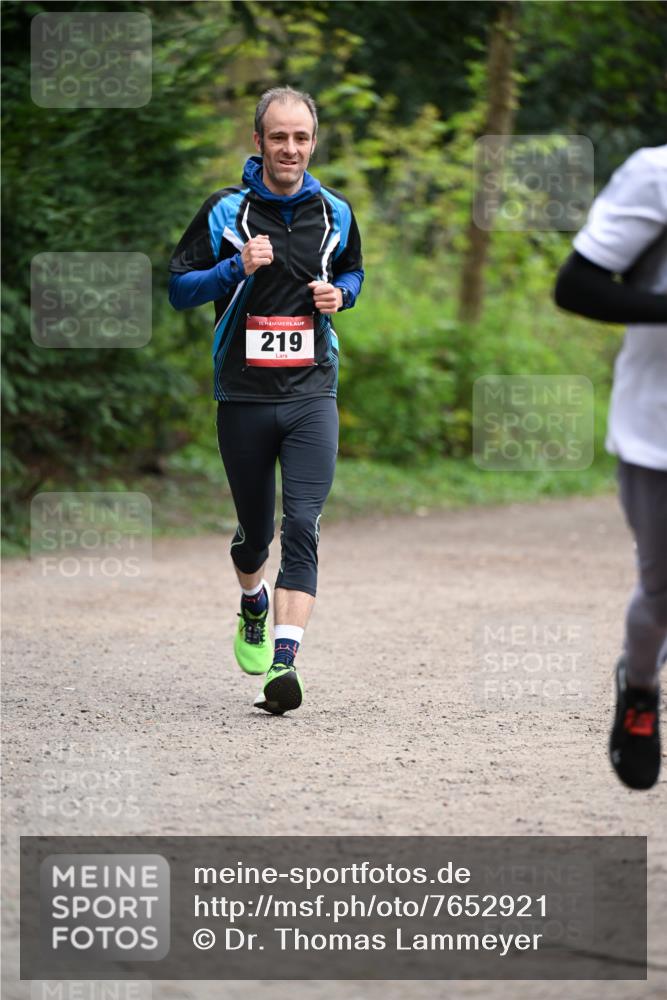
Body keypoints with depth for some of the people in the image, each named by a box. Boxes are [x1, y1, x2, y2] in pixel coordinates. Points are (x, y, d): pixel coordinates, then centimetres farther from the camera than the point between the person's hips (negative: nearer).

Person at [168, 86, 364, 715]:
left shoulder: (334, 213, 6)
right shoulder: (225, 211, -2)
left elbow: (353, 271, 24)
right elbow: (179, 288, 0)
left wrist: (339, 294, 1)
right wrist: (237, 268, -16)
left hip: (311, 394, 0)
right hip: (244, 396, 0)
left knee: (302, 526, -15)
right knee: (255, 528, 12)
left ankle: (284, 660, -20)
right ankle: (253, 610, 45)